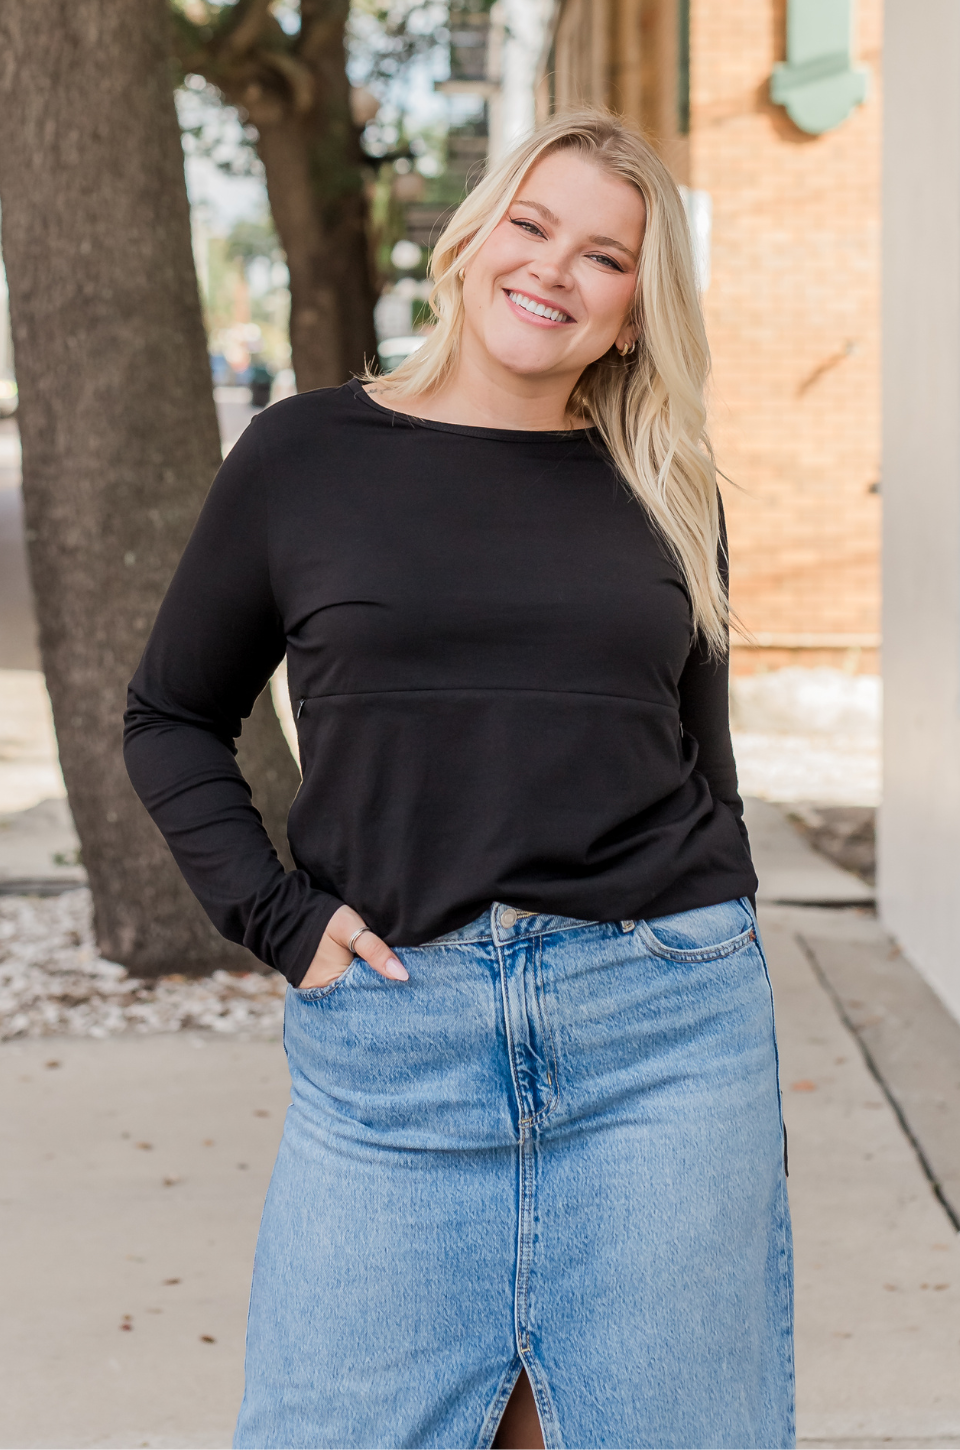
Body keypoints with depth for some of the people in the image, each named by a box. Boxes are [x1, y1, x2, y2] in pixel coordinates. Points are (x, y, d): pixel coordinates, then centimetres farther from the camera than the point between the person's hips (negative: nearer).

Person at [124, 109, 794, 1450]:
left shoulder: (666, 496, 9)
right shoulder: (305, 457, 4)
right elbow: (172, 716, 11)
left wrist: (751, 1076, 14)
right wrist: (275, 916, -3)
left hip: (661, 1028, 2)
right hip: (394, 1033, -1)